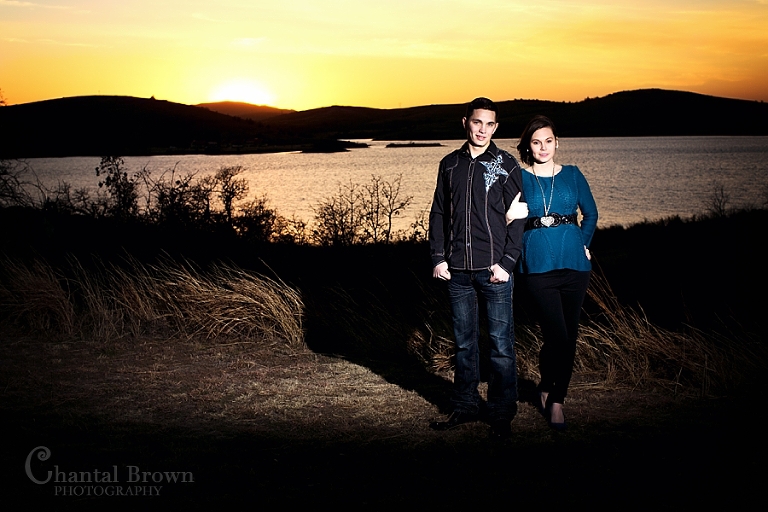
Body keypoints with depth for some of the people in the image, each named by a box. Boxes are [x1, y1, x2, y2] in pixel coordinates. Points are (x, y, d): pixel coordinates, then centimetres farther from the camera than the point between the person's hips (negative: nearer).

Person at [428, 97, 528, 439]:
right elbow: (438, 213, 13)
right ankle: (465, 407, 22)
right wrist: (438, 257, 3)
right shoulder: (450, 164, 11)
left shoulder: (506, 165, 1)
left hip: (494, 269, -3)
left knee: (501, 343, 0)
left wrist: (507, 262, -10)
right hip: (457, 270, 3)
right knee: (464, 342, 11)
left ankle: (502, 415, 9)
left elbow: (518, 217, -2)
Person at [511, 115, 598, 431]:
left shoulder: (572, 175, 9)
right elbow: (508, 219, 5)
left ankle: (552, 394, 24)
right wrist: (510, 218, -14)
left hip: (573, 263, 3)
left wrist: (582, 244, 7)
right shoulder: (519, 178, 3)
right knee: (556, 336, -10)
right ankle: (554, 398, 12)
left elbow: (591, 214, 16)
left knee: (569, 335, 7)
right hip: (538, 266, -3)